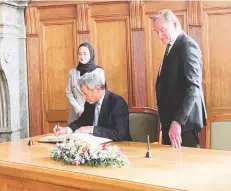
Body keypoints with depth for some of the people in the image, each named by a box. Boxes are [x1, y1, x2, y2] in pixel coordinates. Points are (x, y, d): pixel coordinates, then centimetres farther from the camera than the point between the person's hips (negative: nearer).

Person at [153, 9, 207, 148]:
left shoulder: (188, 45, -14)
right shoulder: (171, 46, 14)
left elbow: (193, 87, -24)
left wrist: (178, 121, -28)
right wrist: (167, 119, 9)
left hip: (184, 119, -9)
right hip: (171, 117, 9)